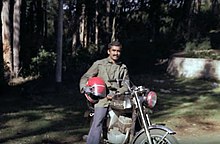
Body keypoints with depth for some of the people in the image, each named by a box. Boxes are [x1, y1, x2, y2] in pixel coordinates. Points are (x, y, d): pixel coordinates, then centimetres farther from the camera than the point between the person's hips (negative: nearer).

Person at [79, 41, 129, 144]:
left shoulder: (123, 68, 22)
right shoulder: (99, 64, 14)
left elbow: (126, 85, 13)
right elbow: (85, 78, 12)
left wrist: (116, 95, -6)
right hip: (102, 98, -3)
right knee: (97, 124, -19)